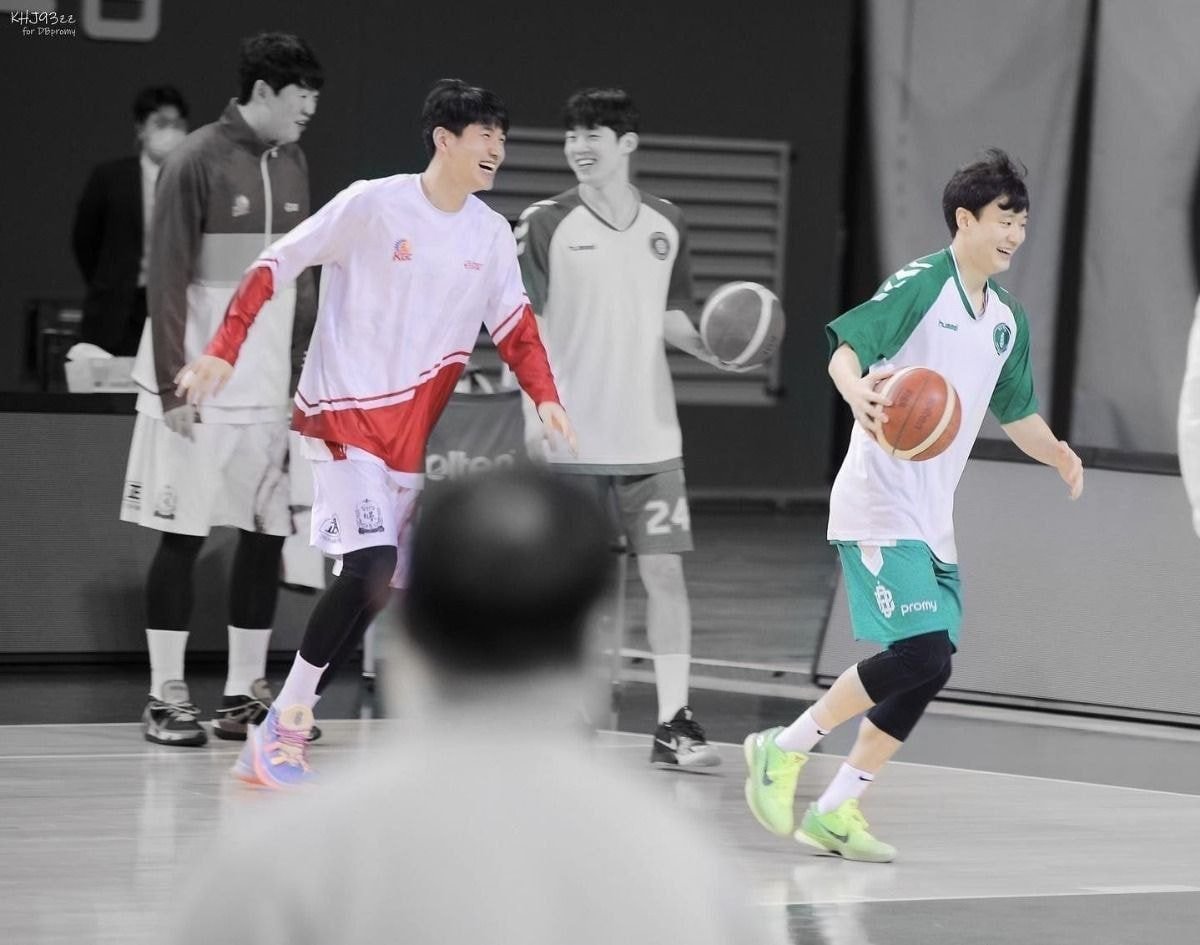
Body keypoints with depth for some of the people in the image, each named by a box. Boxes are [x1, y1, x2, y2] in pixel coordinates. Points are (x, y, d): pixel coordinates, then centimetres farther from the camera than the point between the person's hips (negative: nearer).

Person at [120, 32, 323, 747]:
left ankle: (246, 695, 12)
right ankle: (167, 697, 4)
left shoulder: (293, 164, 9)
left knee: (267, 536, 5)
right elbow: (168, 281, -11)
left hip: (272, 392, 6)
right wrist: (174, 387, -14)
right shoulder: (198, 162, -10)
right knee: (184, 535, -1)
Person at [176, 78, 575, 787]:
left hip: (412, 428, 7)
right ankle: (281, 729, -13)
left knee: (378, 583, 3)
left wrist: (546, 396, -4)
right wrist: (224, 352, -14)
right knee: (372, 564, -21)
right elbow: (277, 264, -8)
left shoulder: (492, 233, 4)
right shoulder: (373, 203, -12)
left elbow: (513, 323, 13)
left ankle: (290, 722, 12)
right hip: (344, 409, -7)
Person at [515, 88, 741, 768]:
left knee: (665, 571, -1)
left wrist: (709, 345, -2)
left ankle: (674, 723, 3)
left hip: (649, 436, 3)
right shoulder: (548, 225, -4)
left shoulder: (666, 226, 6)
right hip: (569, 438, -3)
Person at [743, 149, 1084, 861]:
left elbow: (1017, 415, 22)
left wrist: (1056, 454, 2)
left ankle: (837, 811, 12)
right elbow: (846, 349, -17)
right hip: (880, 508, -8)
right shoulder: (920, 285, -9)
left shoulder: (1009, 321, 14)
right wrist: (859, 392, -40)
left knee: (926, 671, 3)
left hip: (934, 521, 8)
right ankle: (786, 749, -3)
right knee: (921, 656, -18)